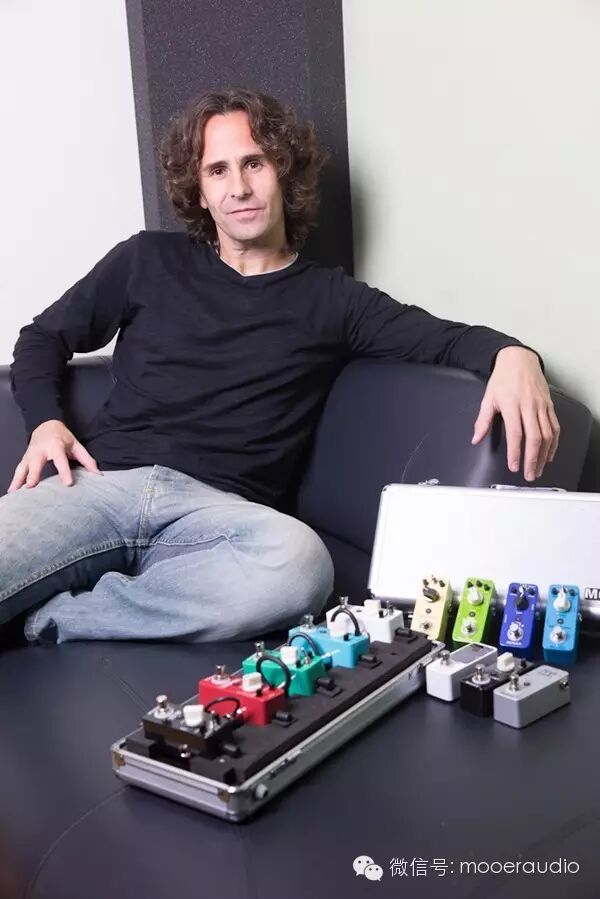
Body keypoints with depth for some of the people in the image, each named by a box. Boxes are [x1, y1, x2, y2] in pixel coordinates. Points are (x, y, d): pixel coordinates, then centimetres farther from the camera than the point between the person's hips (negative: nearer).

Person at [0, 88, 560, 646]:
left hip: (220, 509, 1)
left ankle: (52, 613, -21)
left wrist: (512, 354, -19)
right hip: (103, 481, 0)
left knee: (299, 563, -37)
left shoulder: (330, 300, 16)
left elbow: (445, 338, 5)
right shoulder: (150, 260, 18)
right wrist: (46, 423, 4)